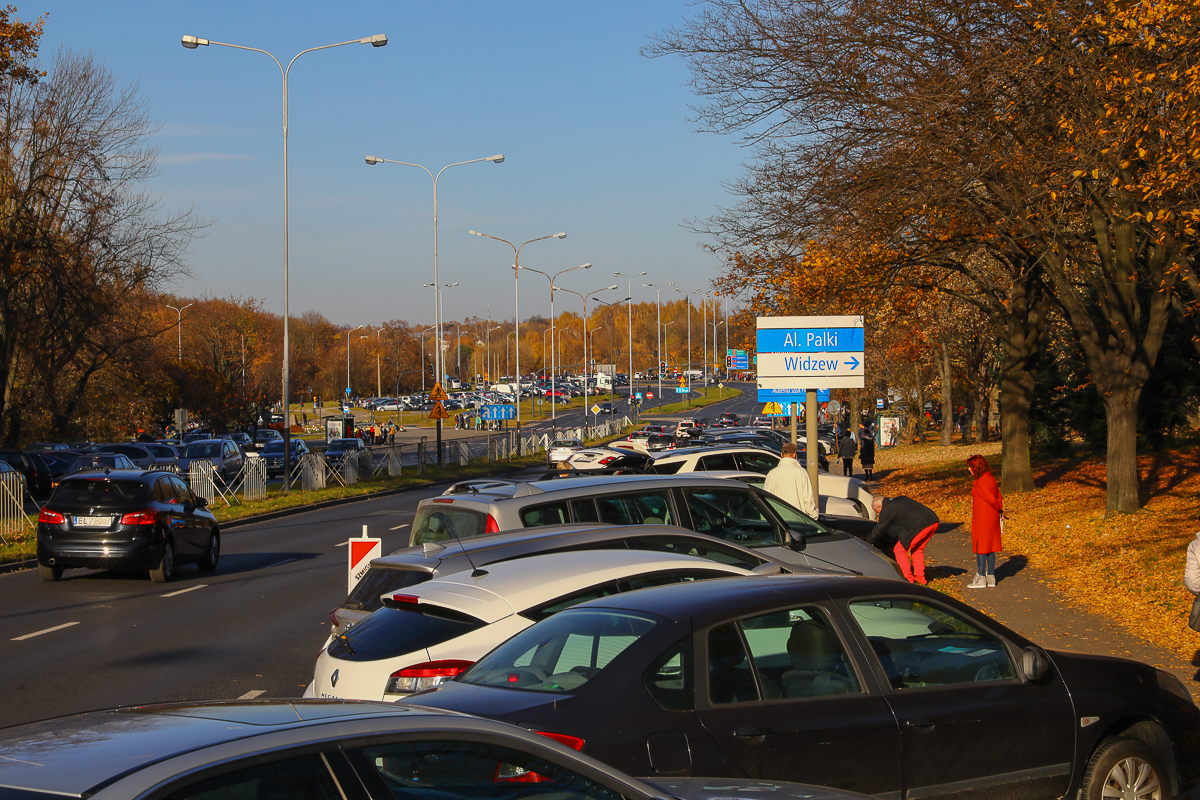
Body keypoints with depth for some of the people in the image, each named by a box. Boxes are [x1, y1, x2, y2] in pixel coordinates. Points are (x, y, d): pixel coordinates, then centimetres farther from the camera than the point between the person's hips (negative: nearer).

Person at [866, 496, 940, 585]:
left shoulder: (887, 510, 2)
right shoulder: (900, 499, 27)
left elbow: (879, 530, 8)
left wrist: (868, 542, 23)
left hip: (920, 526, -9)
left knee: (899, 550, 5)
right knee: (917, 550, 25)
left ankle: (908, 579, 5)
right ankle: (920, 578, 23)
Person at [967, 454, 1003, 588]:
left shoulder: (982, 482, -18)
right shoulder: (991, 478, 13)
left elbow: (991, 499, -19)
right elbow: (998, 497, 12)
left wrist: (999, 509, -3)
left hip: (983, 519, -10)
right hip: (993, 517, 10)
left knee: (980, 547, -4)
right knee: (990, 548, 13)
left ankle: (981, 578, -3)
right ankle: (991, 577, 17)